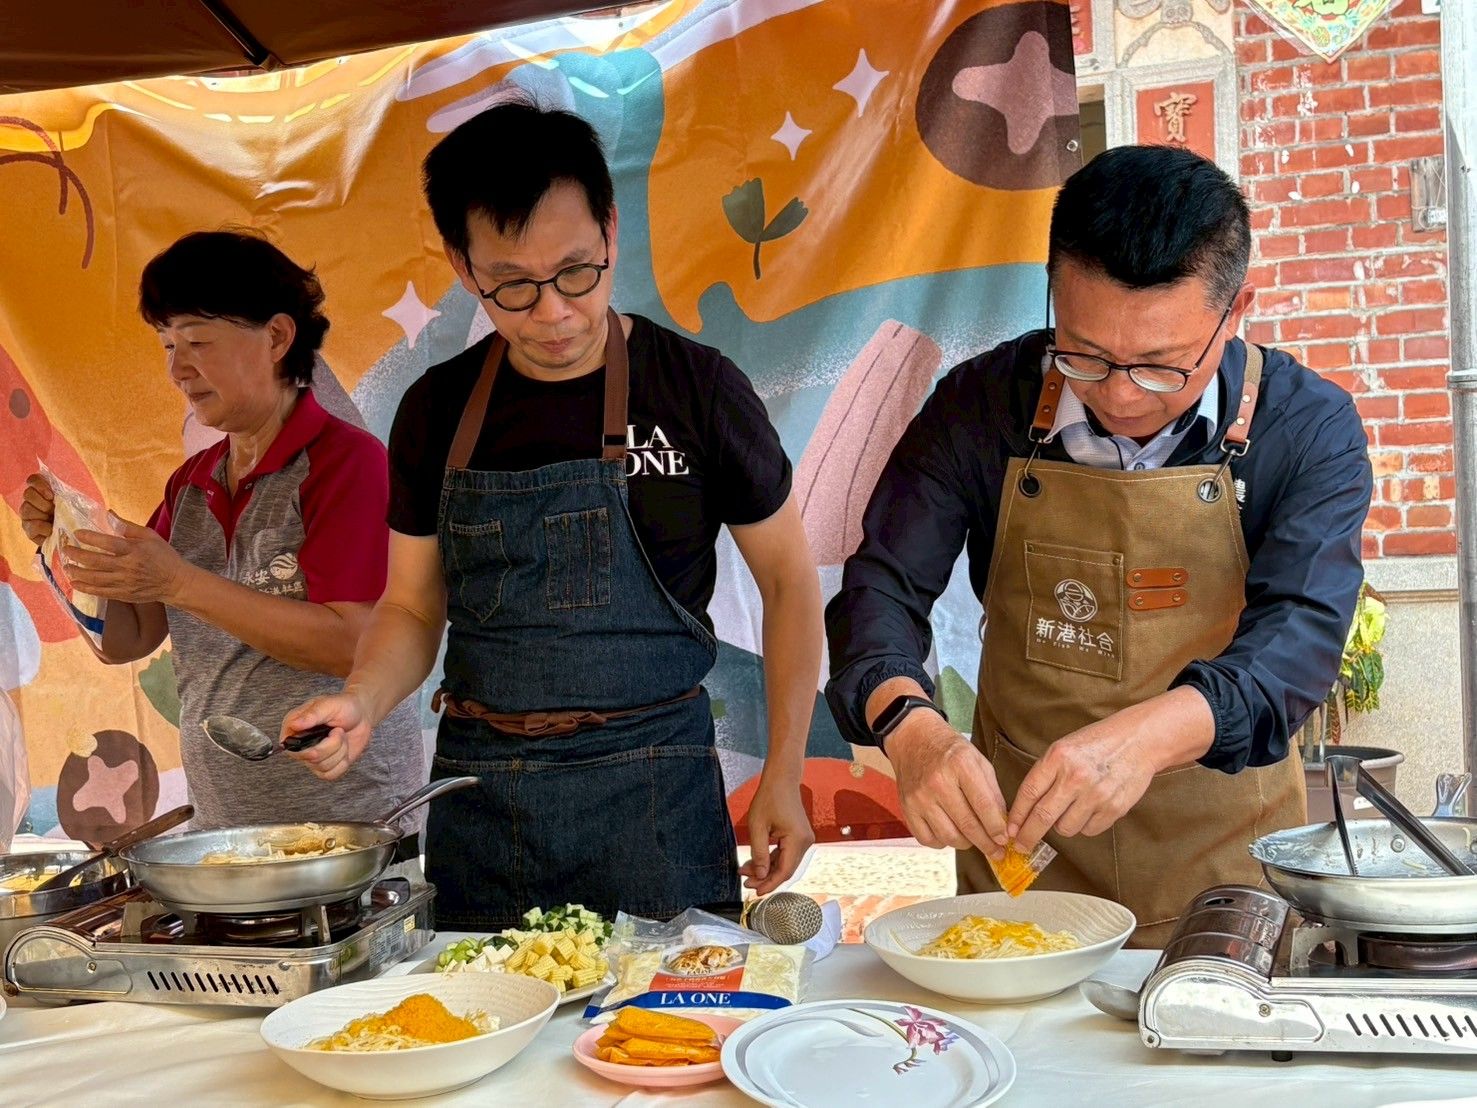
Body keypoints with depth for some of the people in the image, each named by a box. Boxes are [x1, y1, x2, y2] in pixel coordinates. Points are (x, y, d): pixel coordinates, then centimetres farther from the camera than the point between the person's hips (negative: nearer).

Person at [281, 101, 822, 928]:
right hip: (476, 791, 3)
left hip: (651, 791, -2)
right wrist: (362, 703, -10)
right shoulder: (436, 411, 4)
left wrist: (783, 778, -2)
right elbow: (414, 607, 11)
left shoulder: (696, 387, -5)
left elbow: (789, 578, 2)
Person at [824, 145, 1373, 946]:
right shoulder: (982, 404, -6)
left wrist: (1149, 732, -37)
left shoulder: (1309, 428, -8)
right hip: (1013, 832, 0)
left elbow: (1303, 628, -18)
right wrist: (910, 726, -29)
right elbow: (881, 586, -8)